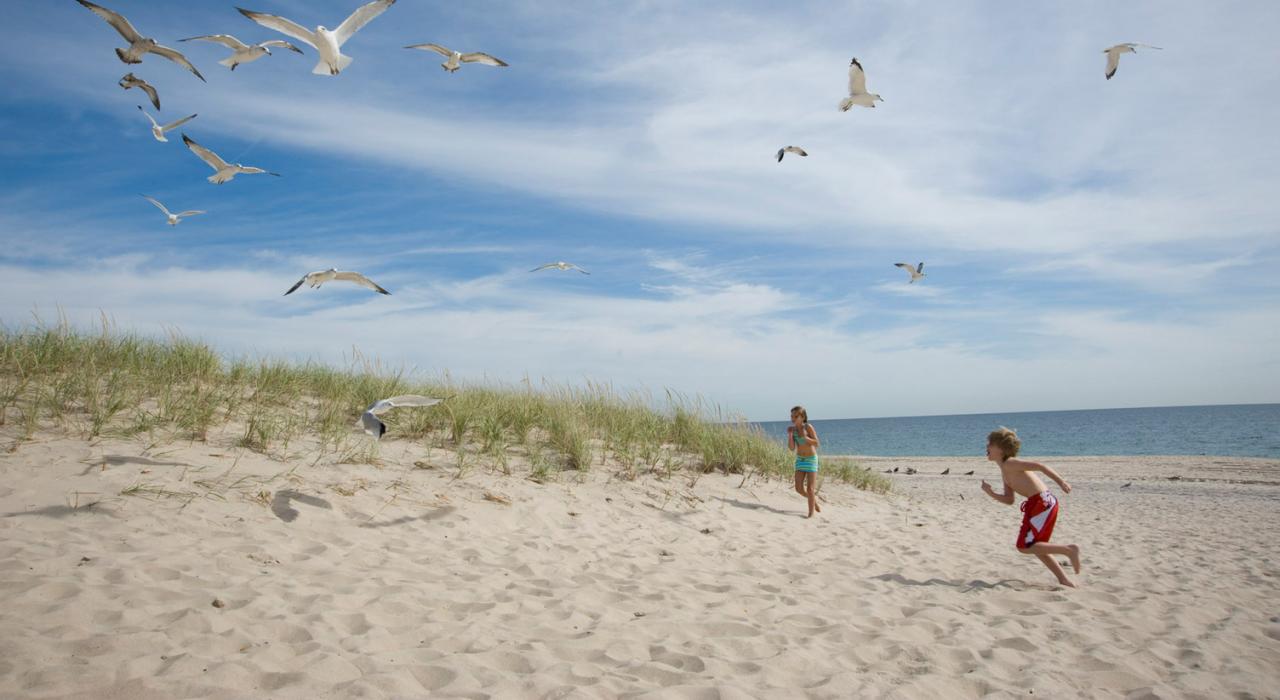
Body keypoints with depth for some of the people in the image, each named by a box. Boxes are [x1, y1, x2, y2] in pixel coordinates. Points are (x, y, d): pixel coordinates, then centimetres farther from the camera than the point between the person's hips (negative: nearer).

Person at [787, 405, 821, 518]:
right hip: (799, 460, 5)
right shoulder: (792, 429, 0)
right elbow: (792, 448, -4)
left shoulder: (808, 427, -12)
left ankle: (811, 513, 7)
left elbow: (816, 443, -14)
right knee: (799, 489, 4)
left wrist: (804, 437, -25)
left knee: (810, 489, -5)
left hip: (811, 459, -5)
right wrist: (790, 435, -15)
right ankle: (814, 500, 31)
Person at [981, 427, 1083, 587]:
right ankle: (1064, 580, 19)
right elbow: (1009, 500, 19)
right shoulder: (1005, 473, 19)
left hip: (1043, 502, -10)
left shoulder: (1009, 464, -9)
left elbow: (1038, 465, -18)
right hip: (1037, 504, 10)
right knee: (1036, 546, 18)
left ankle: (1069, 550, -4)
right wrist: (991, 493, 5)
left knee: (1025, 546, -8)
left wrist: (1060, 481, -26)